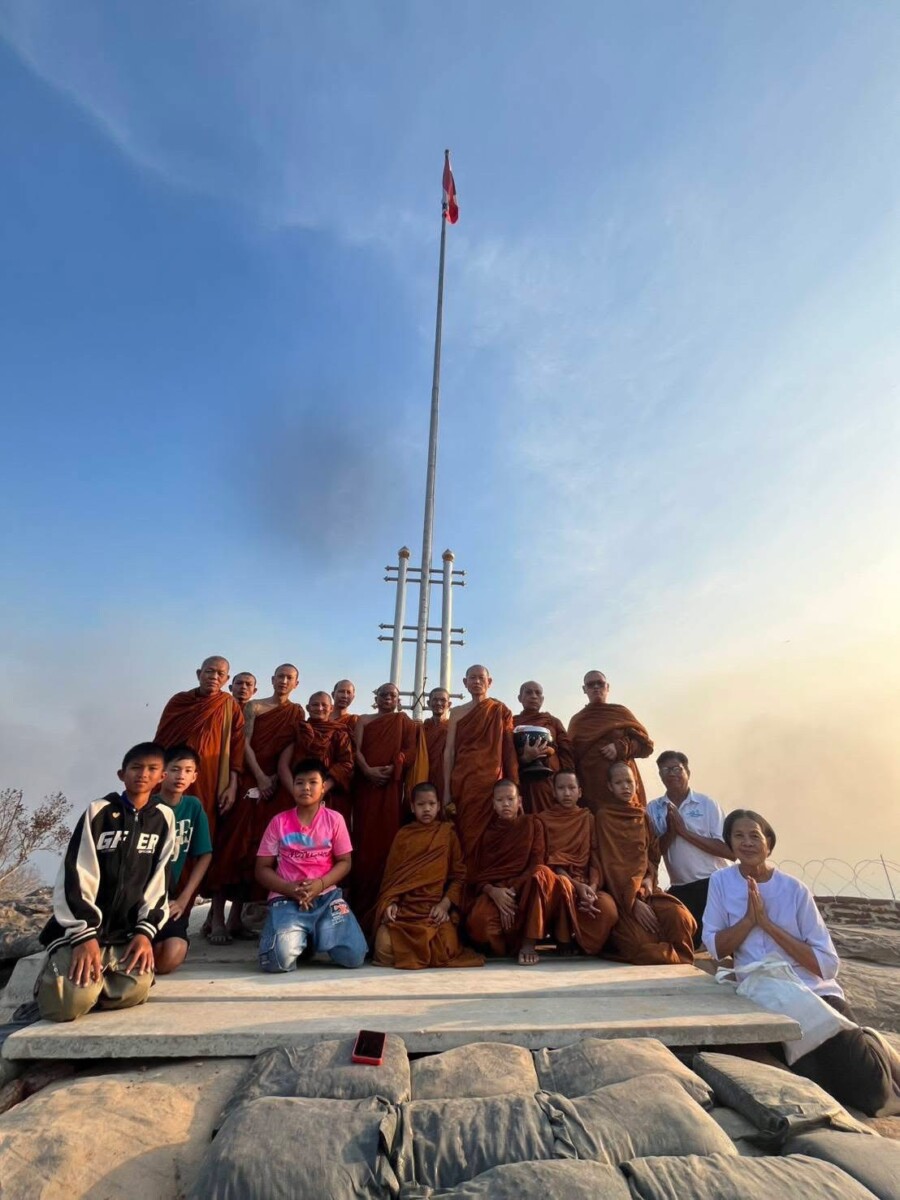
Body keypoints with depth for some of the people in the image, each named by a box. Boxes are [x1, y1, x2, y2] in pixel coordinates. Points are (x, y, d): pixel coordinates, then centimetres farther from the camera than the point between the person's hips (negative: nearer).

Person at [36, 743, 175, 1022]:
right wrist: (85, 935, -16)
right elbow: (75, 876, -9)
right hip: (83, 927, -2)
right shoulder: (99, 812, -5)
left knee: (134, 991, -21)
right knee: (70, 1002, -23)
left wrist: (146, 931, -7)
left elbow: (159, 880, 2)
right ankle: (56, 978, 13)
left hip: (126, 933, 2)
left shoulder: (164, 818, 2)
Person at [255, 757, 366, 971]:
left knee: (354, 956, -16)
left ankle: (314, 937, 15)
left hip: (326, 896, 1)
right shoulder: (279, 822, 0)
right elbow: (262, 869, 2)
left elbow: (344, 862, 3)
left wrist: (320, 884, -16)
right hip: (286, 898, -1)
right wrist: (290, 889, -15)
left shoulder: (334, 819, 0)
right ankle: (299, 938, 10)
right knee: (278, 960, -27)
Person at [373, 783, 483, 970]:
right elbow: (391, 873, 8)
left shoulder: (447, 833, 7)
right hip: (403, 906, 1)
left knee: (446, 949, -26)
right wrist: (390, 903, -9)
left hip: (436, 907, -1)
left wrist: (445, 903, -11)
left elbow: (459, 874, 3)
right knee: (385, 950, -23)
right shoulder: (403, 834, 10)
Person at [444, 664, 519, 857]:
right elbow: (449, 751, 6)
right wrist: (446, 789, 0)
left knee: (485, 832, -4)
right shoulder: (457, 713, 10)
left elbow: (509, 749, 2)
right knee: (463, 831, 2)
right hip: (462, 780, 2)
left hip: (490, 779, -1)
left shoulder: (500, 711, 5)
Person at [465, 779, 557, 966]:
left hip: (523, 888, 0)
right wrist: (493, 891, -20)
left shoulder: (532, 824, 6)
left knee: (542, 873, -35)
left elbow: (537, 865, -5)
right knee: (478, 921, -34)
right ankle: (510, 940, -1)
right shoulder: (486, 831, 10)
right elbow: (475, 873, 3)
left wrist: (512, 892, -20)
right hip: (493, 890, 1)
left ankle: (528, 943, -25)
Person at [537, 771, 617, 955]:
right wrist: (577, 886, -19)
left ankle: (582, 943, 4)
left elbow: (595, 858, 3)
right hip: (558, 880, -3)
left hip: (586, 883, 3)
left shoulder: (588, 818, 11)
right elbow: (549, 861, -5)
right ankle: (563, 939, -12)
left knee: (608, 908, -30)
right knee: (562, 883, -39)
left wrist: (592, 887, -17)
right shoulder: (543, 819, 3)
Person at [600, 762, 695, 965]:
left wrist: (649, 878, -7)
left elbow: (653, 853, 16)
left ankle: (680, 960, 2)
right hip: (620, 892, -5)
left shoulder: (642, 815, 15)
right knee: (643, 941, -30)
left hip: (646, 886, 5)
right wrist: (633, 901, -18)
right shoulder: (604, 816, -4)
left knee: (679, 917, -27)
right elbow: (610, 862, -10)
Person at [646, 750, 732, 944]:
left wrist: (684, 831, -19)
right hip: (679, 889, 3)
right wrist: (670, 832, -18)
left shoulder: (706, 804, -6)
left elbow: (730, 850, -13)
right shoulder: (653, 809, 2)